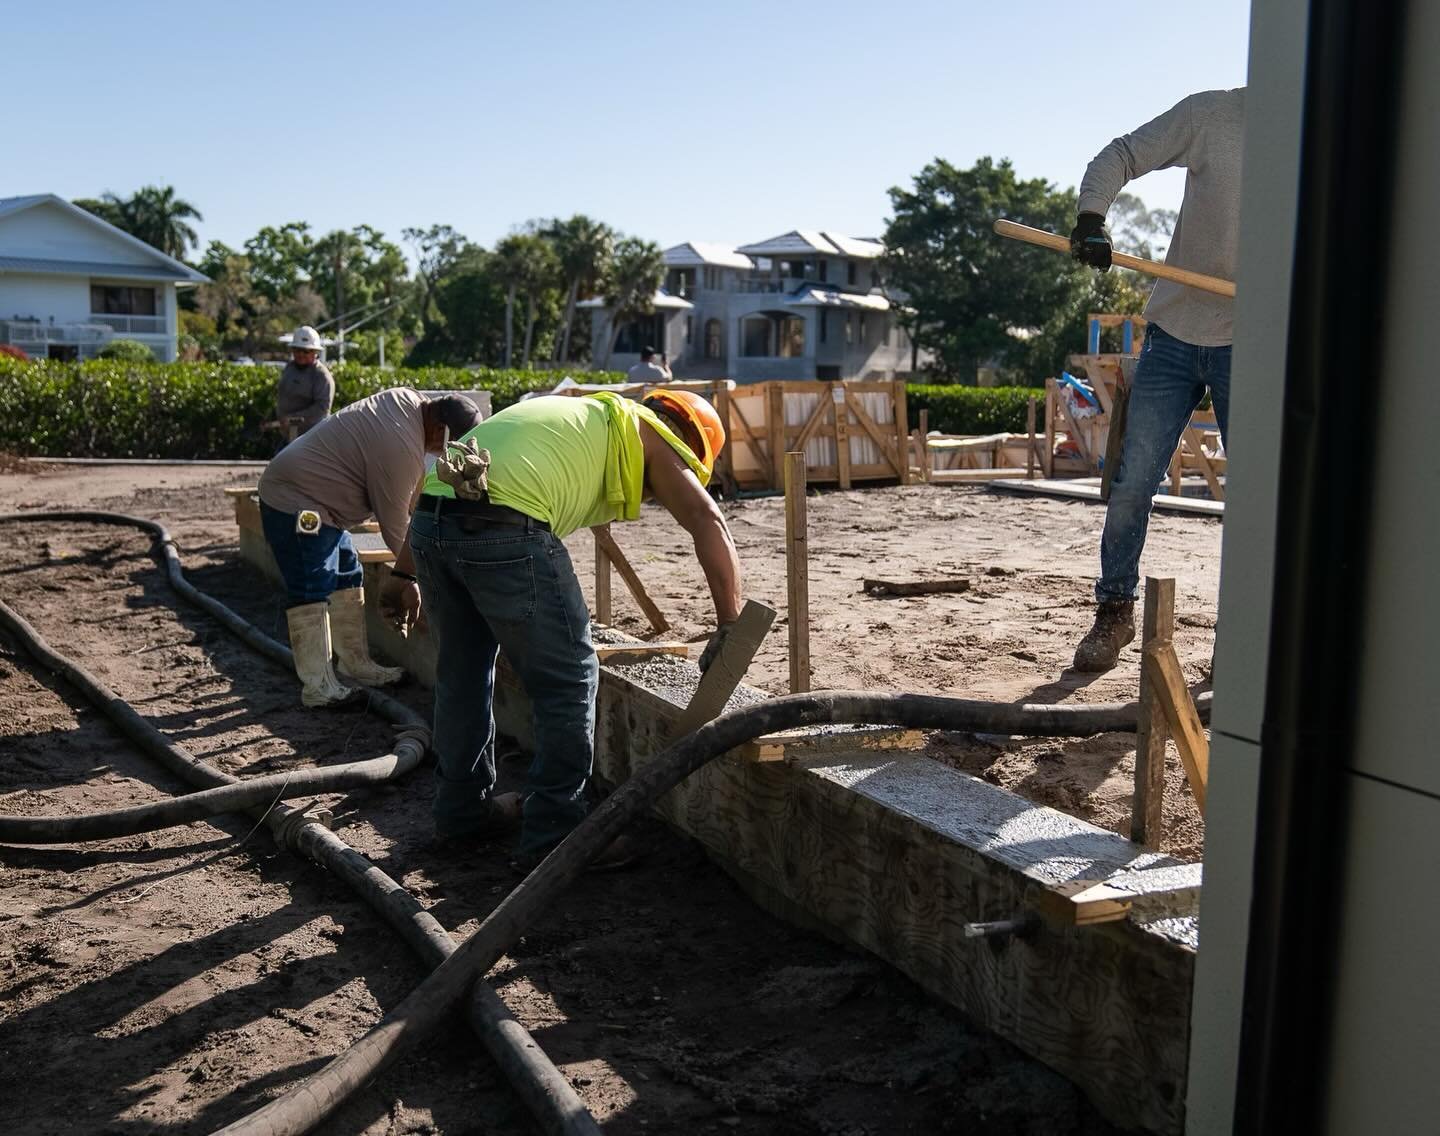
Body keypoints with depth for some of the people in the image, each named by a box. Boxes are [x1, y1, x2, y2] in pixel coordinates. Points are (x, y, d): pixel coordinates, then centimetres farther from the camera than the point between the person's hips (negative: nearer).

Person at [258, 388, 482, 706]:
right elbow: (396, 527, -18)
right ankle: (317, 687, -11)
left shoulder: (406, 399, -1)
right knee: (312, 595, -12)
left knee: (347, 580, 13)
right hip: (295, 504, -11)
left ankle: (357, 664, 20)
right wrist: (411, 576, -6)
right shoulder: (401, 450, -28)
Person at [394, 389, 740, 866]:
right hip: (504, 533, -9)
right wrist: (730, 625, 0)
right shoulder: (643, 431, 14)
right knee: (569, 681, 3)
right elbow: (706, 520, -1)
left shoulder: (576, 415, 35)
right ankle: (554, 834, 8)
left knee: (461, 673, 22)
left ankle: (463, 807, 37)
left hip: (428, 521, 9)